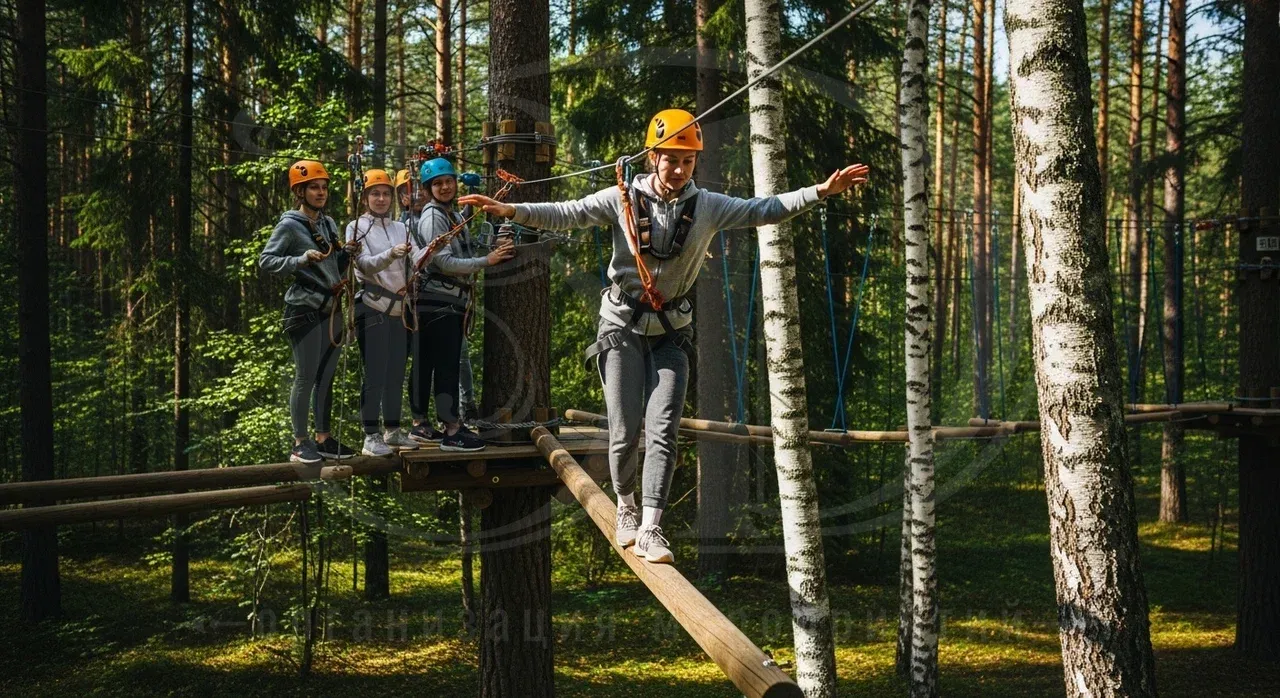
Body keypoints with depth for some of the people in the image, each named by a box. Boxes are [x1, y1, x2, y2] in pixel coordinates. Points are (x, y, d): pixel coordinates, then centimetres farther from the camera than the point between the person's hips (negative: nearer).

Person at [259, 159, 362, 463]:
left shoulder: (329, 224, 14)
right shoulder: (290, 225, -7)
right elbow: (266, 261, -12)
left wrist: (347, 253, 1)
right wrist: (301, 260, -23)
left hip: (332, 309, 7)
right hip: (305, 310, -7)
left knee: (326, 377, 10)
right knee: (306, 378, -4)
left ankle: (324, 438, 18)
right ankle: (300, 444, 2)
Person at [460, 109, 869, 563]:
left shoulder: (708, 207, -4)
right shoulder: (623, 200, -9)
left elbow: (766, 210, -4)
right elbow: (564, 215, -10)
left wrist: (822, 191, -14)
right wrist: (510, 211, -23)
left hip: (671, 331, 1)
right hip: (623, 326, -1)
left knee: (663, 432, -9)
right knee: (625, 431, 0)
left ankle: (650, 528, -7)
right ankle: (625, 508, 25)